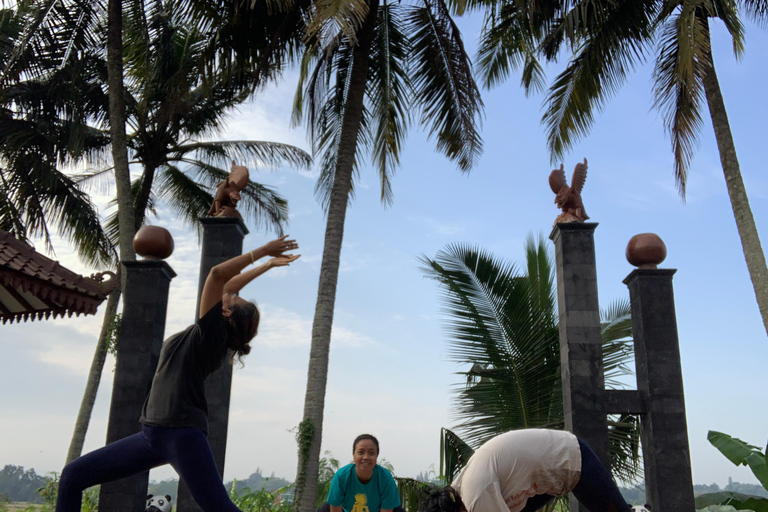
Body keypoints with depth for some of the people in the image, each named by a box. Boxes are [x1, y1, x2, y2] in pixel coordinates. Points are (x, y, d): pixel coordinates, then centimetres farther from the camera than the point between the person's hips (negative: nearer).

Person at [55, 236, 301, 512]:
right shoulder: (213, 336, 15)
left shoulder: (210, 330, -6)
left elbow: (218, 274, -14)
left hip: (182, 435, -9)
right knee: (72, 476, 7)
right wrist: (267, 263, 30)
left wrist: (265, 252, -8)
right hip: (152, 434, 9)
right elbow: (229, 285, 26)